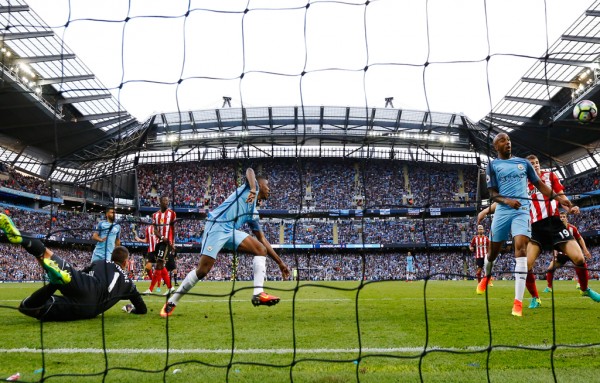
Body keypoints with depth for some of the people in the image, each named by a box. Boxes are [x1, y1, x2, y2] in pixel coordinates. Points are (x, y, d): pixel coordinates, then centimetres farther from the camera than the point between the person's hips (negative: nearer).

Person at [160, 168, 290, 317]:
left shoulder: (254, 213, 25)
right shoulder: (252, 186, 10)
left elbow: (263, 240, 24)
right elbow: (249, 170, -12)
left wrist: (280, 262, 22)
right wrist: (253, 190, -30)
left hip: (231, 231, 8)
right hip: (217, 226, -8)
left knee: (261, 250, -4)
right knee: (202, 270, -13)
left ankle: (258, 293, -14)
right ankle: (171, 302, 6)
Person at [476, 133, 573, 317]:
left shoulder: (523, 163, 12)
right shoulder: (493, 165, 5)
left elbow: (540, 185, 16)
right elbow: (492, 193, -2)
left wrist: (558, 197, 2)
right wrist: (507, 200, -22)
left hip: (522, 210, 0)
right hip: (502, 211, 0)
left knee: (521, 247, -18)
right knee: (493, 250, 10)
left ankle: (518, 302, -19)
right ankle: (486, 277, 45)